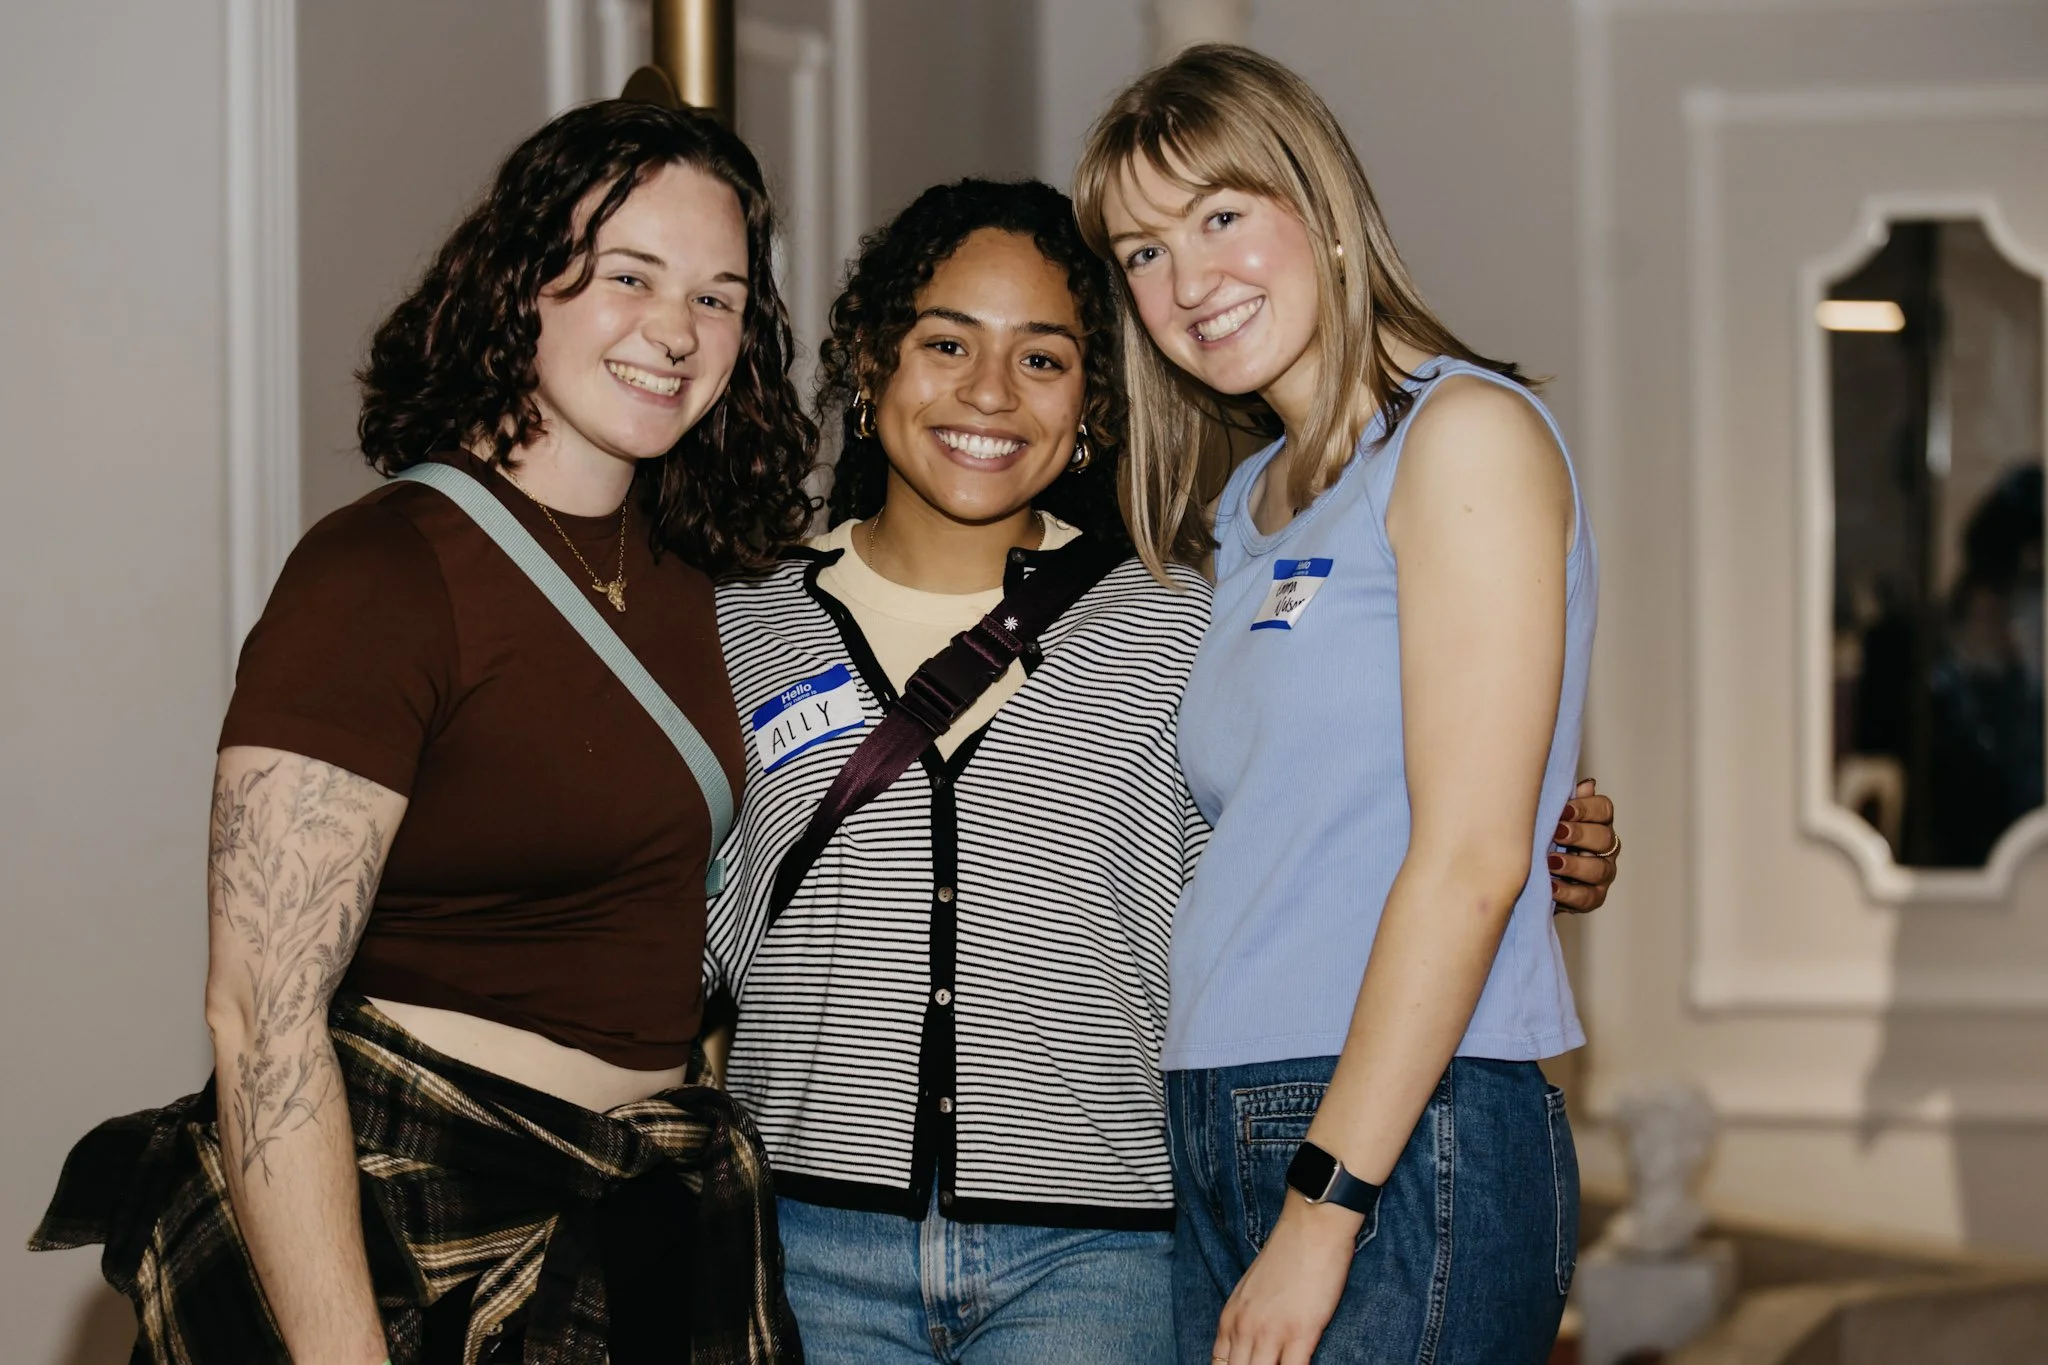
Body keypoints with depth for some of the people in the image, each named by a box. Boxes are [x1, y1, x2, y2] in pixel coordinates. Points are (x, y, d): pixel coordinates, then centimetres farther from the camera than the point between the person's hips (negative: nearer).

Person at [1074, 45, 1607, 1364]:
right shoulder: (1248, 506, 18)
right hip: (1217, 1142, 7)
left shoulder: (1468, 434, -5)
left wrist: (1326, 1206, -16)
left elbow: (1474, 857, -13)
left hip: (1405, 1149, -7)